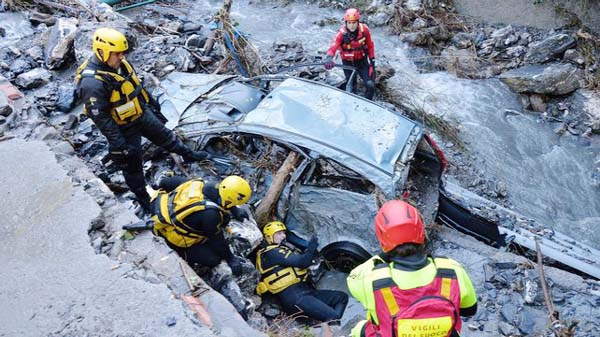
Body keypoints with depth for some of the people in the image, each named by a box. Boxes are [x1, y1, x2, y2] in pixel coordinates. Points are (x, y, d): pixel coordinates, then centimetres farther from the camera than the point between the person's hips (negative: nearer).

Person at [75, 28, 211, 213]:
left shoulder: (119, 63, -7)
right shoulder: (92, 82, -32)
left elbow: (136, 84, 11)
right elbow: (101, 118, -28)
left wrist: (151, 101, 21)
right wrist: (119, 143, -25)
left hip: (142, 113, 7)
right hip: (123, 127, -7)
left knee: (164, 135, 25)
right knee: (132, 163, 11)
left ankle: (189, 155, 49)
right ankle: (143, 198, 31)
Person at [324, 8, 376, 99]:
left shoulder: (364, 30, -18)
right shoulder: (342, 33, -24)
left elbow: (370, 45, -2)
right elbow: (333, 46, -39)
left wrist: (372, 60, 1)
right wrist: (329, 58, -59)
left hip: (362, 61, 1)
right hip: (348, 62, -1)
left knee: (370, 85, -10)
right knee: (351, 87, 6)